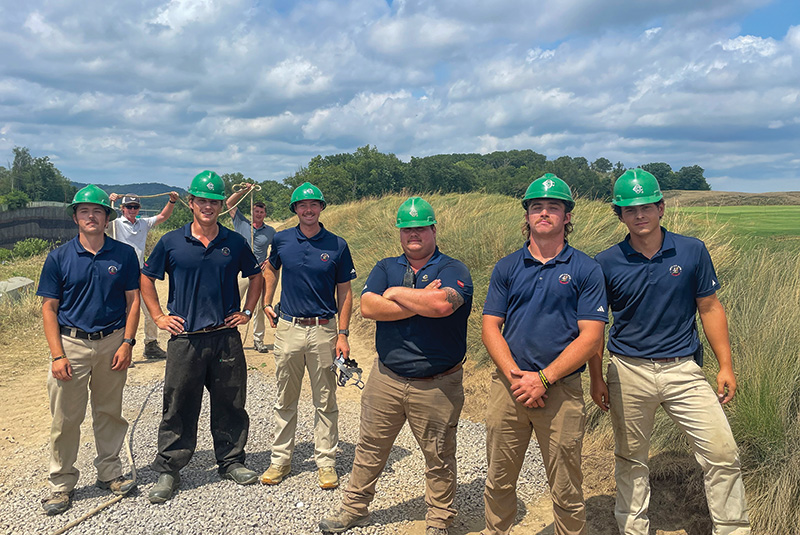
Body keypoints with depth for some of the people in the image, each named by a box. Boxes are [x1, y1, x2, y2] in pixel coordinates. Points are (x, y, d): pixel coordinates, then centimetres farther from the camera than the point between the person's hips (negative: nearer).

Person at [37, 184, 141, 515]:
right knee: (65, 418, 4)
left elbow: (133, 301, 3)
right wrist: (57, 355, -8)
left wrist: (127, 343, -5)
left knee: (109, 413, 12)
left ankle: (109, 473, 27)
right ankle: (61, 484, 18)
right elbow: (49, 307, 0)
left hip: (112, 343, 1)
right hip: (71, 343, -1)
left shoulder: (124, 254, 1)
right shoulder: (59, 258, 0)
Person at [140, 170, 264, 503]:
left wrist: (247, 312, 9)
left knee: (229, 404, 11)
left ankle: (231, 461, 27)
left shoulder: (235, 243, 4)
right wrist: (158, 316, 4)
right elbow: (146, 278, 11)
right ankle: (168, 471, 20)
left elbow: (256, 276, 17)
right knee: (178, 407, 5)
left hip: (226, 337, 2)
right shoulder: (172, 243, 1)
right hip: (185, 338, -1)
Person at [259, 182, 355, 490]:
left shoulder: (337, 245, -3)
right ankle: (280, 459, 25)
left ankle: (326, 462, 20)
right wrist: (267, 303, 13)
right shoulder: (282, 240, 2)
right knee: (285, 400, 11)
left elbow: (345, 292, 1)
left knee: (325, 401, 7)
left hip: (323, 330, -1)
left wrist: (343, 334, -5)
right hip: (288, 329, 2)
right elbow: (270, 268, 23)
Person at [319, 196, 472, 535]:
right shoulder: (385, 268, 7)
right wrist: (420, 303, -17)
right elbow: (367, 307, -11)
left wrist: (396, 293, -14)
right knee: (369, 448, 17)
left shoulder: (453, 270, -5)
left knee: (439, 458, 11)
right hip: (386, 378, 3)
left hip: (437, 386, -3)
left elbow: (443, 304, -28)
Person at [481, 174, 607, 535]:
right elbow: (491, 328, 3)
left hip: (561, 390, -2)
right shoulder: (507, 267, 7)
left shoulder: (586, 270, -1)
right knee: (498, 483, 14)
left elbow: (590, 337, -7)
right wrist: (515, 375, -11)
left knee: (566, 492, 8)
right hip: (507, 387, 3)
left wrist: (543, 379, -14)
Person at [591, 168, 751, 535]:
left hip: (683, 370, 1)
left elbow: (710, 309, 5)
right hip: (628, 371, 0)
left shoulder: (693, 251, -1)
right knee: (630, 460, 12)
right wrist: (596, 378, 2)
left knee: (722, 453, -2)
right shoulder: (606, 263, -3)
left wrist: (726, 367, 2)